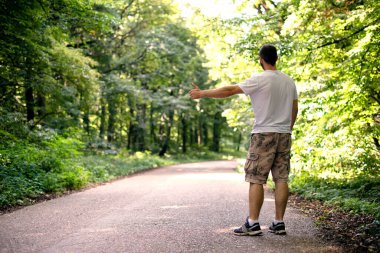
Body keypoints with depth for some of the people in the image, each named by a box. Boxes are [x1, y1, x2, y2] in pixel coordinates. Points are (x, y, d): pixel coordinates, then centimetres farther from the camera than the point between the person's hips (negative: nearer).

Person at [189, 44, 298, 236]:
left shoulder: (259, 80, -10)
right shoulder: (289, 81, 11)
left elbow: (229, 90, -9)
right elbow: (294, 109, 15)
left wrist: (202, 94, -1)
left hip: (264, 134, -7)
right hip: (284, 135, 7)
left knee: (256, 179, -4)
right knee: (281, 179, 6)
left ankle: (253, 224, -4)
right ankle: (279, 223, 9)